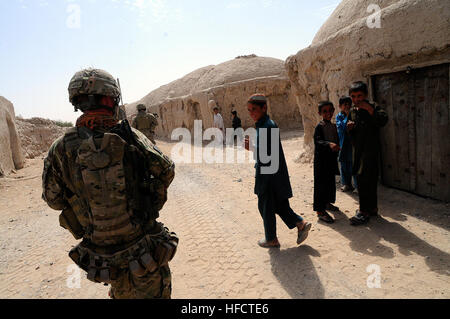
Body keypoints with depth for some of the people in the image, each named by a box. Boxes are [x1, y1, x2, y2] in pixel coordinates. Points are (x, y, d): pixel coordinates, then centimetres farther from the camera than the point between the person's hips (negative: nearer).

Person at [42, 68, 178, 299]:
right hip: (143, 250, -2)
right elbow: (167, 172, -5)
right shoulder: (130, 137, -18)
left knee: (121, 294, 30)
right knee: (153, 292, 20)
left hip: (102, 255, 3)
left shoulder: (61, 149, -12)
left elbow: (54, 200, 0)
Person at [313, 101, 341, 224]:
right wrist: (329, 144, -40)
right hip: (321, 159, -8)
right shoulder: (319, 127, -12)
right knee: (321, 184, -5)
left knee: (331, 182, 18)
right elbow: (318, 141, -26)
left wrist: (337, 148, 17)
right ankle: (320, 210, -1)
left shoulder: (334, 126, 10)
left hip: (332, 159, 8)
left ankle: (327, 203, 36)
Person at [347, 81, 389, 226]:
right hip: (358, 150, 7)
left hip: (370, 150, -7)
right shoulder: (352, 111, 11)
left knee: (363, 179, -10)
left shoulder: (373, 108, -8)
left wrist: (369, 109, -30)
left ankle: (364, 212, -2)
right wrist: (349, 128, -3)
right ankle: (372, 208, 27)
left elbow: (383, 120, -28)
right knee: (369, 180, 15)